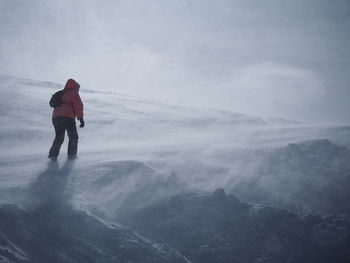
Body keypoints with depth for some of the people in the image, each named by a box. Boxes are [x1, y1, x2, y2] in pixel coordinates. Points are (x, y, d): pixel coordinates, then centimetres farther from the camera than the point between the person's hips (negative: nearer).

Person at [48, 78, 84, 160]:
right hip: (68, 117, -6)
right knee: (73, 137, 8)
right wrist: (81, 118, -8)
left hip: (55, 117, 6)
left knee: (59, 137, 15)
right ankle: (71, 155, 2)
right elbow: (78, 106, -4)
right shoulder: (73, 94, 7)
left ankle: (53, 154, -2)